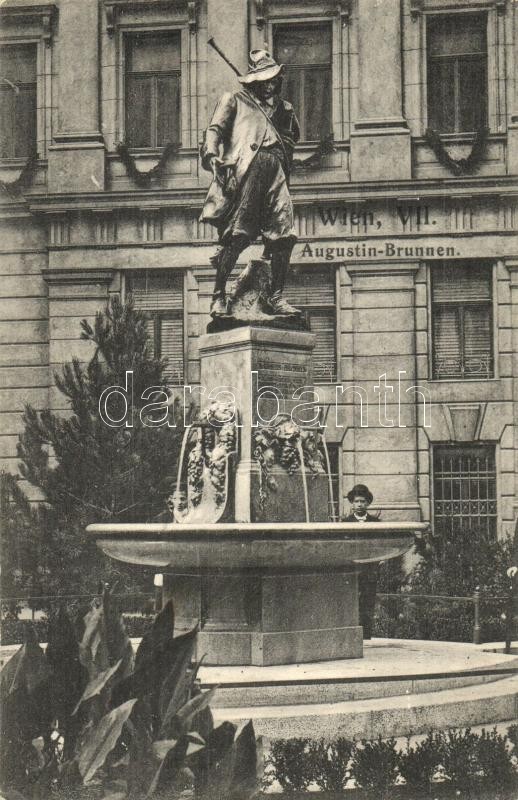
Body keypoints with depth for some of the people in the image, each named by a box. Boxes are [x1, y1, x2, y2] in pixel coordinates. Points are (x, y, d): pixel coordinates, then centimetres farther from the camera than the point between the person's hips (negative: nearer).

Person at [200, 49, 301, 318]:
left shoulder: (283, 108, 29)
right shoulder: (235, 101, 17)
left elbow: (292, 137, 36)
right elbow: (215, 129, 5)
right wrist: (212, 155, -12)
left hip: (275, 174, 4)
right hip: (246, 171, -4)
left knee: (284, 236, -8)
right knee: (236, 236, -12)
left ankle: (276, 298, -2)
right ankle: (219, 295, -6)